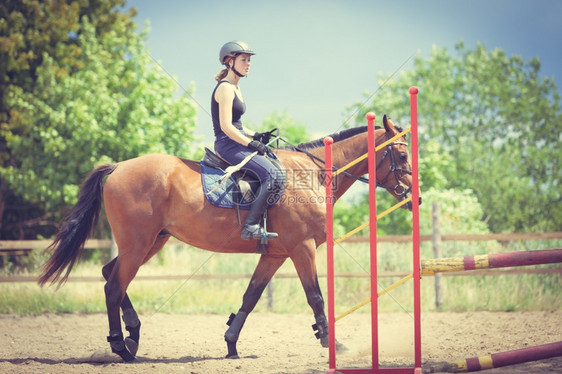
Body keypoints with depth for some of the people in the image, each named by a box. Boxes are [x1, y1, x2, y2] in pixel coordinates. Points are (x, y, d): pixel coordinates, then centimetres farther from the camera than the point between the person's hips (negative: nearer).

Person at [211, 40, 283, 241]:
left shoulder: (235, 88, 18)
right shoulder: (225, 88, -13)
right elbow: (226, 127, -20)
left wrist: (256, 135, 10)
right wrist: (252, 143, -16)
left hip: (235, 142, 11)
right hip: (227, 144, -11)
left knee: (276, 164, 16)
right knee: (274, 175, -23)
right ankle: (251, 226, -26)